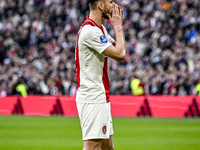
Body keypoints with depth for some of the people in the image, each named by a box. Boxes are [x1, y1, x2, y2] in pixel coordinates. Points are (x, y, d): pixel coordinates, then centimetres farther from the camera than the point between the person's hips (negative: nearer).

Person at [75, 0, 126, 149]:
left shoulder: (100, 29, 15)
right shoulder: (90, 31, -18)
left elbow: (119, 50, 17)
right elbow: (119, 54, -20)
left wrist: (119, 26, 9)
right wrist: (118, 27, -8)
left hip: (101, 97, 10)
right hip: (92, 99, -10)